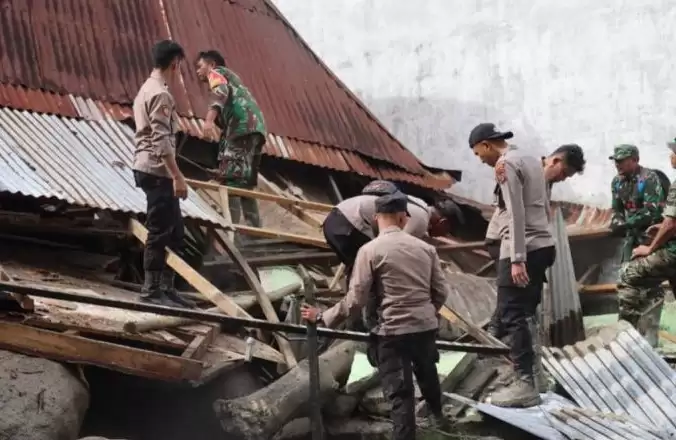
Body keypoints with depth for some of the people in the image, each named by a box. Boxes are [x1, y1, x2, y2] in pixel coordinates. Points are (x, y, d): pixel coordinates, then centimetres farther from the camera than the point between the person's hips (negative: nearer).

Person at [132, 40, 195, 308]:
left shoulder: (147, 89, 18)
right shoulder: (160, 94, -15)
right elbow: (161, 140, -22)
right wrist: (177, 176, -22)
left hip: (149, 168, 10)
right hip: (157, 171, -10)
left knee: (174, 231, 12)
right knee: (160, 231, -6)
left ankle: (166, 287, 15)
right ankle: (151, 290, -1)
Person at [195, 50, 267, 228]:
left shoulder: (216, 73, 12)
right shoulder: (231, 77, 38)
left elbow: (221, 92, -11)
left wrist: (209, 119, -26)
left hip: (242, 126, -9)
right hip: (255, 126, 9)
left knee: (231, 179, -13)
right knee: (245, 182, 10)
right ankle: (254, 228, 7)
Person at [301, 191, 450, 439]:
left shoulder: (370, 250, -10)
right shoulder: (425, 247, 3)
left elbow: (356, 299, -13)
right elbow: (441, 291, 7)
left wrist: (323, 318, -2)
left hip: (392, 331, -5)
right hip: (426, 326, 5)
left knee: (400, 393, 0)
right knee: (427, 373, 31)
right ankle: (437, 416, 57)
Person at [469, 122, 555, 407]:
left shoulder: (505, 164, -10)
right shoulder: (532, 160, 17)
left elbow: (516, 214, -19)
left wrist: (517, 259, -22)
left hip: (522, 249, -9)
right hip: (543, 245, 9)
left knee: (511, 315, -8)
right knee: (524, 313, 13)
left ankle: (525, 385, -11)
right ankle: (527, 376, 15)